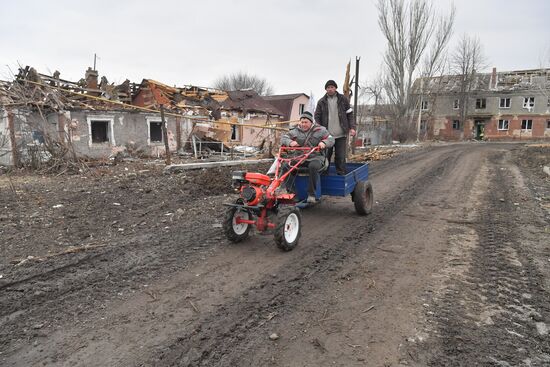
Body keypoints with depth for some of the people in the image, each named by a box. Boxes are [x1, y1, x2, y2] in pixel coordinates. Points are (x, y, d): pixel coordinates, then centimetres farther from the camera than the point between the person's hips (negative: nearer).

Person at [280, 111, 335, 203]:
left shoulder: (319, 130, 6)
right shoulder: (296, 131, 11)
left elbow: (331, 139, 5)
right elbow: (284, 138, 6)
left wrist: (324, 143, -19)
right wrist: (290, 142, -17)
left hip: (316, 157, -3)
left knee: (313, 166, -39)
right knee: (286, 166, -23)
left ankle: (311, 194, -29)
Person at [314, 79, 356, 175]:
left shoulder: (343, 99, 7)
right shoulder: (321, 102, 6)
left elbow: (350, 114, 8)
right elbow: (317, 117, 6)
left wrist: (352, 127, -1)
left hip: (341, 135, 0)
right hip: (326, 135, 1)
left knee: (341, 157, 1)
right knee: (325, 156, 4)